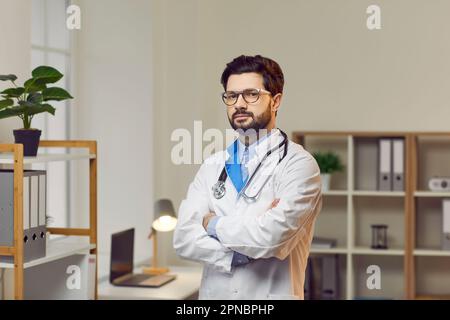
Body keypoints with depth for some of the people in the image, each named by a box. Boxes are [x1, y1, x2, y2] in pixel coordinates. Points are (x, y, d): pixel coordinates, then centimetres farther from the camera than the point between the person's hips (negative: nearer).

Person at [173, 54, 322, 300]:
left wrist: (213, 224, -9)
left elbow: (272, 236, -25)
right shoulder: (212, 167, 5)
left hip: (271, 293, -4)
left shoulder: (299, 164, -11)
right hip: (213, 292, 4)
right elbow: (183, 239, -6)